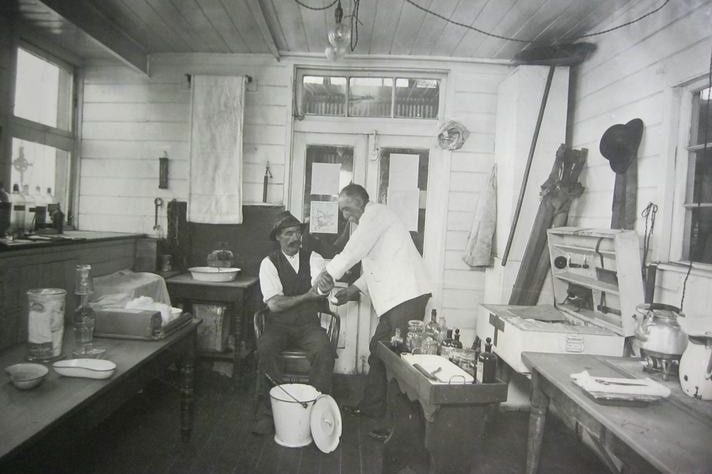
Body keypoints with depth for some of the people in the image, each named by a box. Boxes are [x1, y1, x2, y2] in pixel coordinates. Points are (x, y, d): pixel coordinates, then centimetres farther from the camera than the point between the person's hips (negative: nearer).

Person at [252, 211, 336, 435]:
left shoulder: (314, 258, 4)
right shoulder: (269, 263, 0)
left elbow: (321, 291, -15)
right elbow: (274, 305, -10)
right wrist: (306, 296, -20)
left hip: (308, 324, 1)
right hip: (279, 325, 0)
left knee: (324, 351, -28)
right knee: (264, 350, -30)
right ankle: (267, 412, -13)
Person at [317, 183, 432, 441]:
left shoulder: (376, 212, -4)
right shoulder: (371, 222, 26)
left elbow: (355, 248, -17)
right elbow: (376, 266, 27)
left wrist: (330, 272, -11)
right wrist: (355, 289, 16)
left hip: (406, 295, -10)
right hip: (395, 297, 10)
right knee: (378, 350, 15)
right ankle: (371, 407, 28)